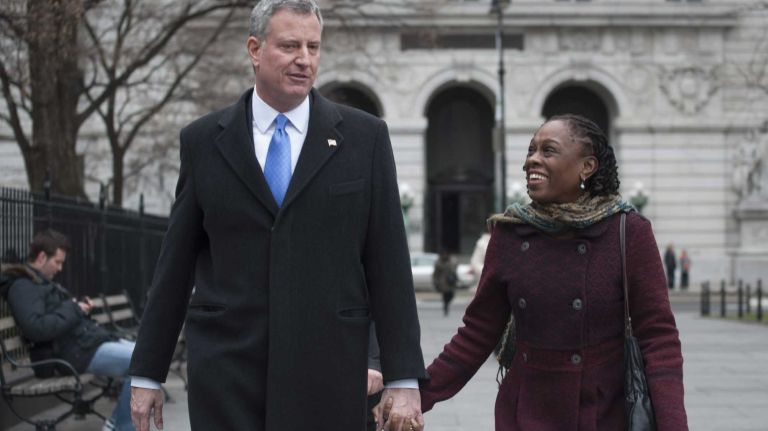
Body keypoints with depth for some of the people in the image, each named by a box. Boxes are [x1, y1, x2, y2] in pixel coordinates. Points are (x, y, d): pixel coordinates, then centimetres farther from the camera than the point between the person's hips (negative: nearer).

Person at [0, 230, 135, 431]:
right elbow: (36, 328, -25)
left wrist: (80, 305, 11)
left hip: (89, 340, 11)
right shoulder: (22, 286, -11)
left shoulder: (43, 282, 21)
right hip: (77, 352, -11)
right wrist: (74, 309, -15)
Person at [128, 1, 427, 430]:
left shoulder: (364, 136, 4)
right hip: (227, 371, 1)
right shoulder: (204, 141, 6)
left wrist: (405, 378, -2)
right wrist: (146, 373, 8)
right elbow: (175, 265, 9)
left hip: (327, 374, 0)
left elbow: (388, 261, 2)